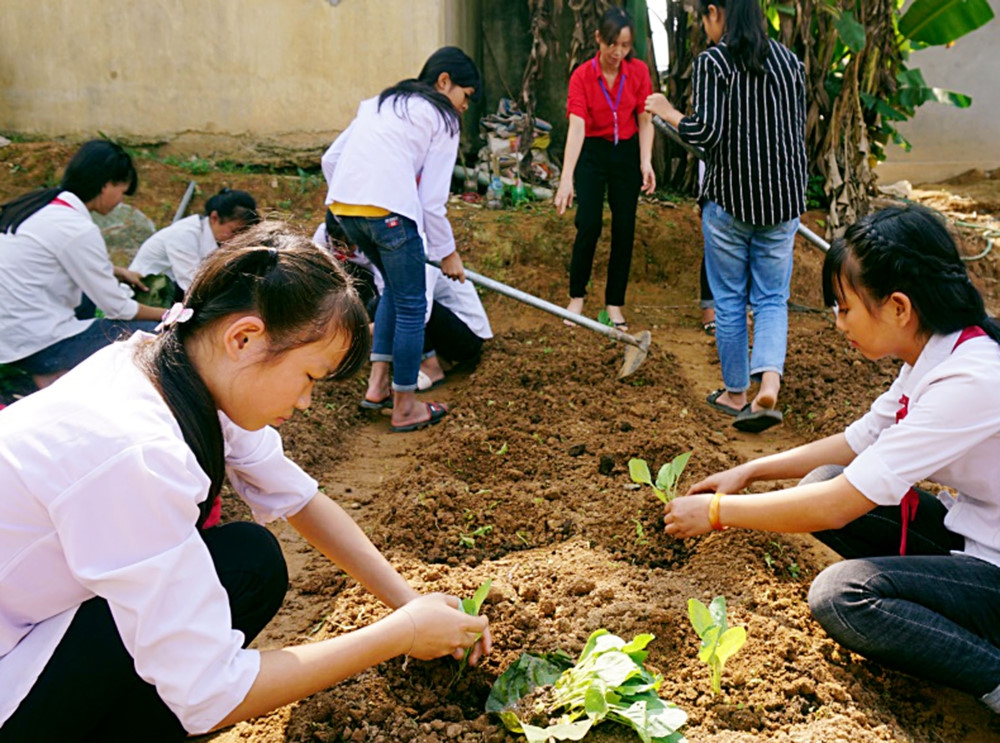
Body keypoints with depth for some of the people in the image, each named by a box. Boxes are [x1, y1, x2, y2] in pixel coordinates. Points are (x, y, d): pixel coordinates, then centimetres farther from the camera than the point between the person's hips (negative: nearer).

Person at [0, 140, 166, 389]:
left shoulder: (36, 203, 4)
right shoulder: (77, 228, -20)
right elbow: (117, 308, -13)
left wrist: (118, 272, 19)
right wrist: (168, 315, 3)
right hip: (36, 347, -9)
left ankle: (51, 371, 16)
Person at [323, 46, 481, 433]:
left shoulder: (380, 103, 26)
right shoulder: (442, 119, 7)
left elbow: (330, 158, 23)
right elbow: (432, 200, 1)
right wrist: (448, 253, 11)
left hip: (343, 206, 7)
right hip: (389, 211, -7)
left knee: (395, 286, 26)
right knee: (411, 307, 7)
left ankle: (378, 382, 24)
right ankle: (405, 407, 18)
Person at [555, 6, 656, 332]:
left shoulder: (639, 71, -7)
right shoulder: (582, 76, -15)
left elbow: (645, 121, -3)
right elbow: (577, 126, -25)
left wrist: (646, 161, -16)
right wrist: (567, 178, -35)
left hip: (627, 153, 2)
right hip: (592, 152, -2)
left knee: (624, 229, 2)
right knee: (589, 224, -12)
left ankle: (615, 304, 13)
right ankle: (576, 296, 9)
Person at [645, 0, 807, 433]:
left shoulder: (712, 63, -8)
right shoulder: (790, 62, 9)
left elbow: (705, 132, -18)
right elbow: (800, 133, 13)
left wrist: (667, 112, 0)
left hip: (729, 198, -4)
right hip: (783, 199, 4)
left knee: (729, 301, 10)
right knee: (772, 300, 9)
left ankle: (735, 394, 21)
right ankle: (769, 385, -11)